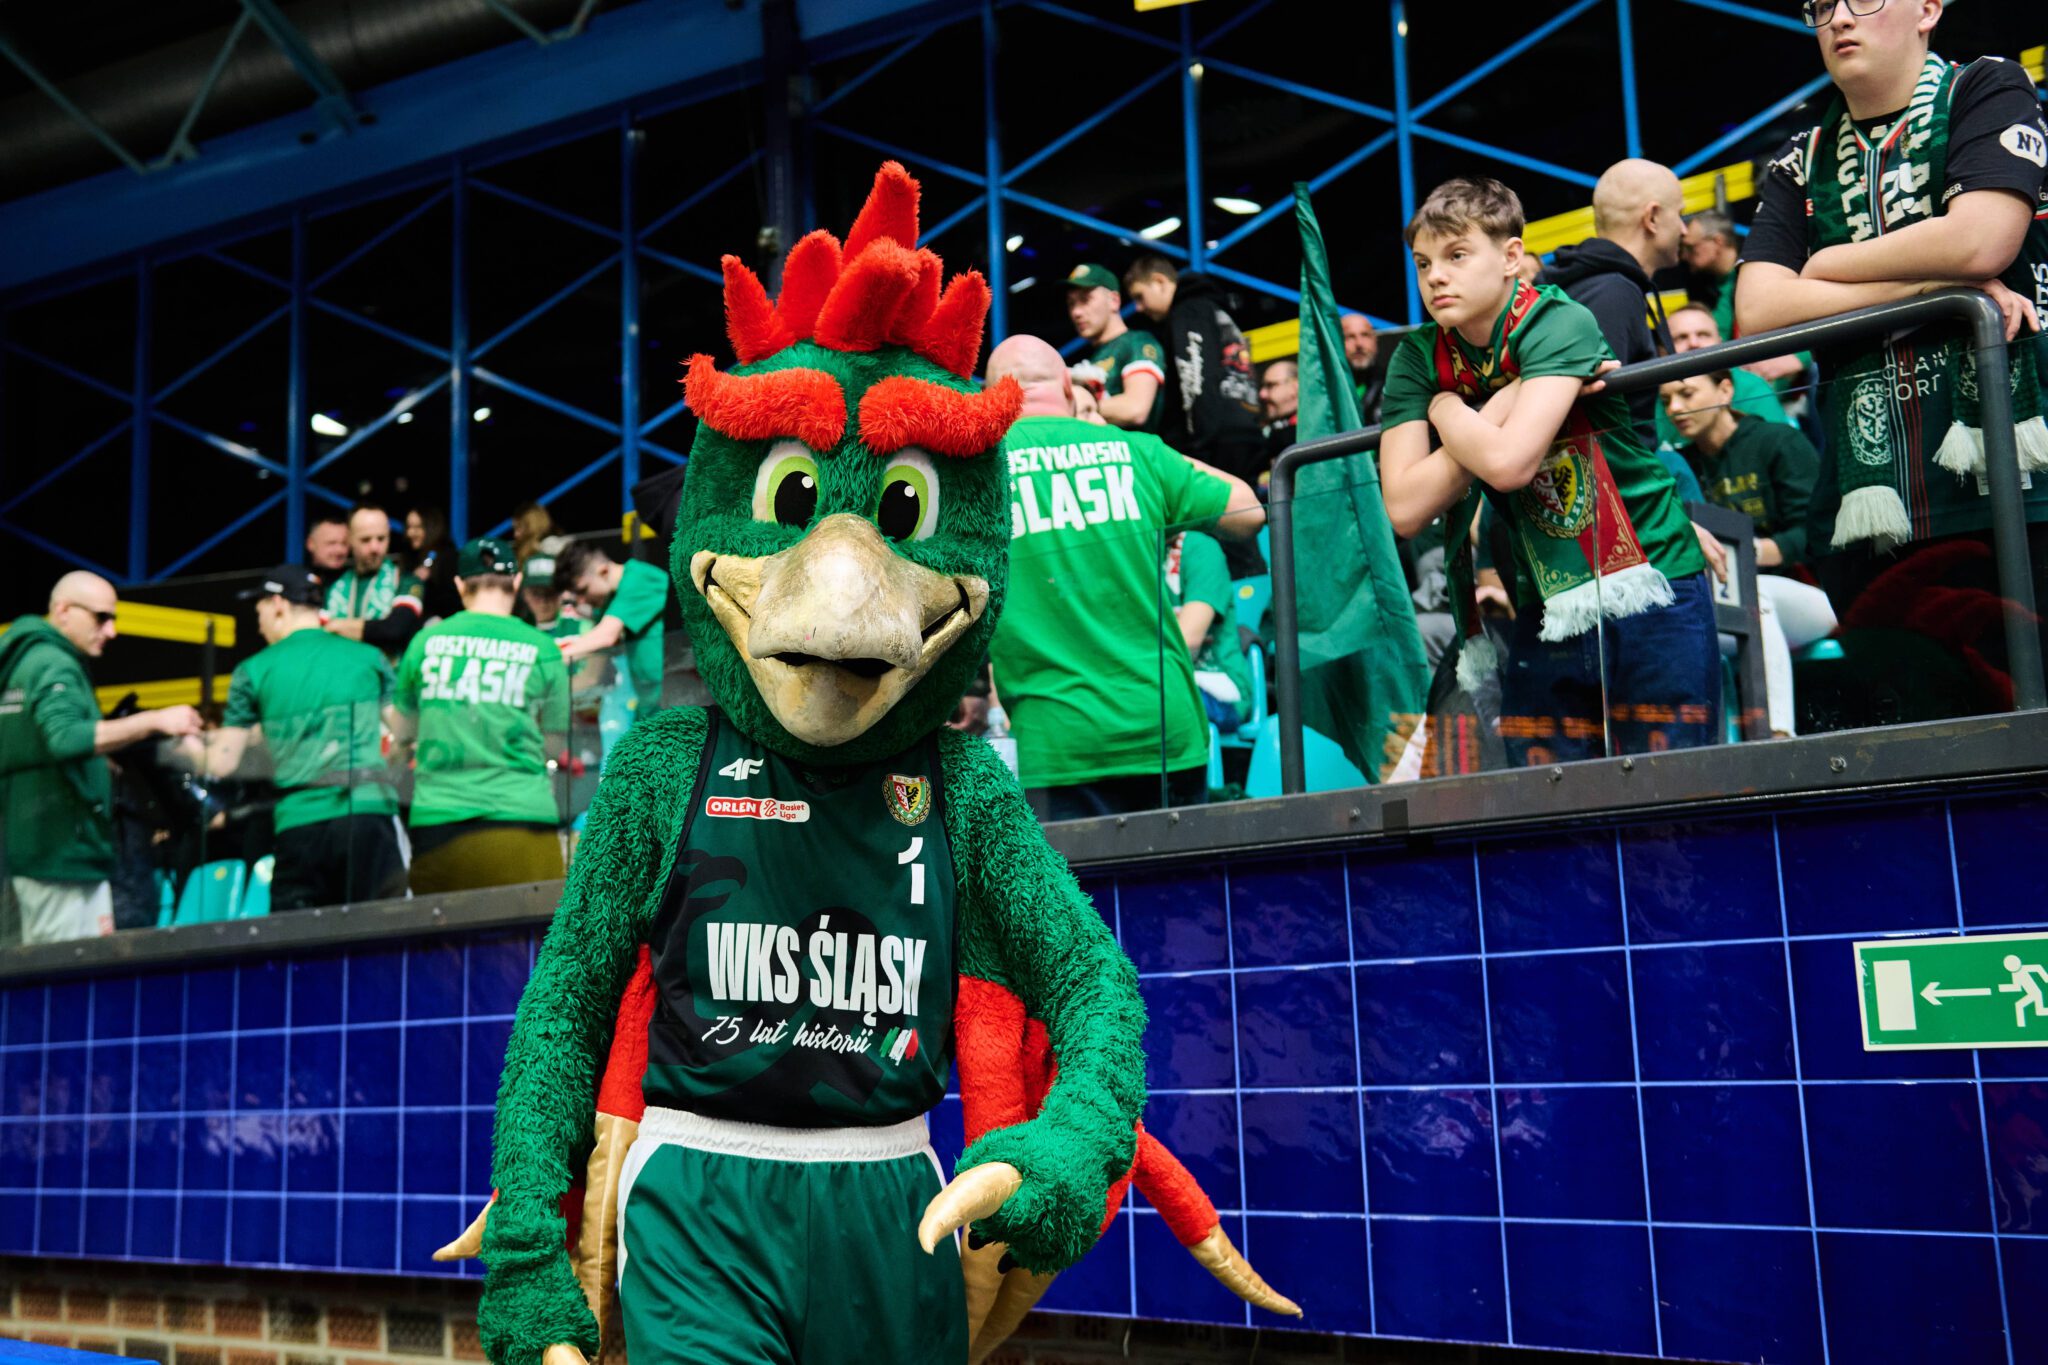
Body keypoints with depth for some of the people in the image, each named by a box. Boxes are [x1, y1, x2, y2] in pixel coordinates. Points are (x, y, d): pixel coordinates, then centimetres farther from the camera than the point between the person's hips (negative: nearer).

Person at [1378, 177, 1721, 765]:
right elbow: (1405, 509, -11)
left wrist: (1445, 408, -9)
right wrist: (1503, 401, -14)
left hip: (1651, 599, -4)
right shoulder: (1418, 358, 1)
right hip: (1545, 616, 4)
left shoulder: (1559, 324, -13)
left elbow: (1509, 462, -28)